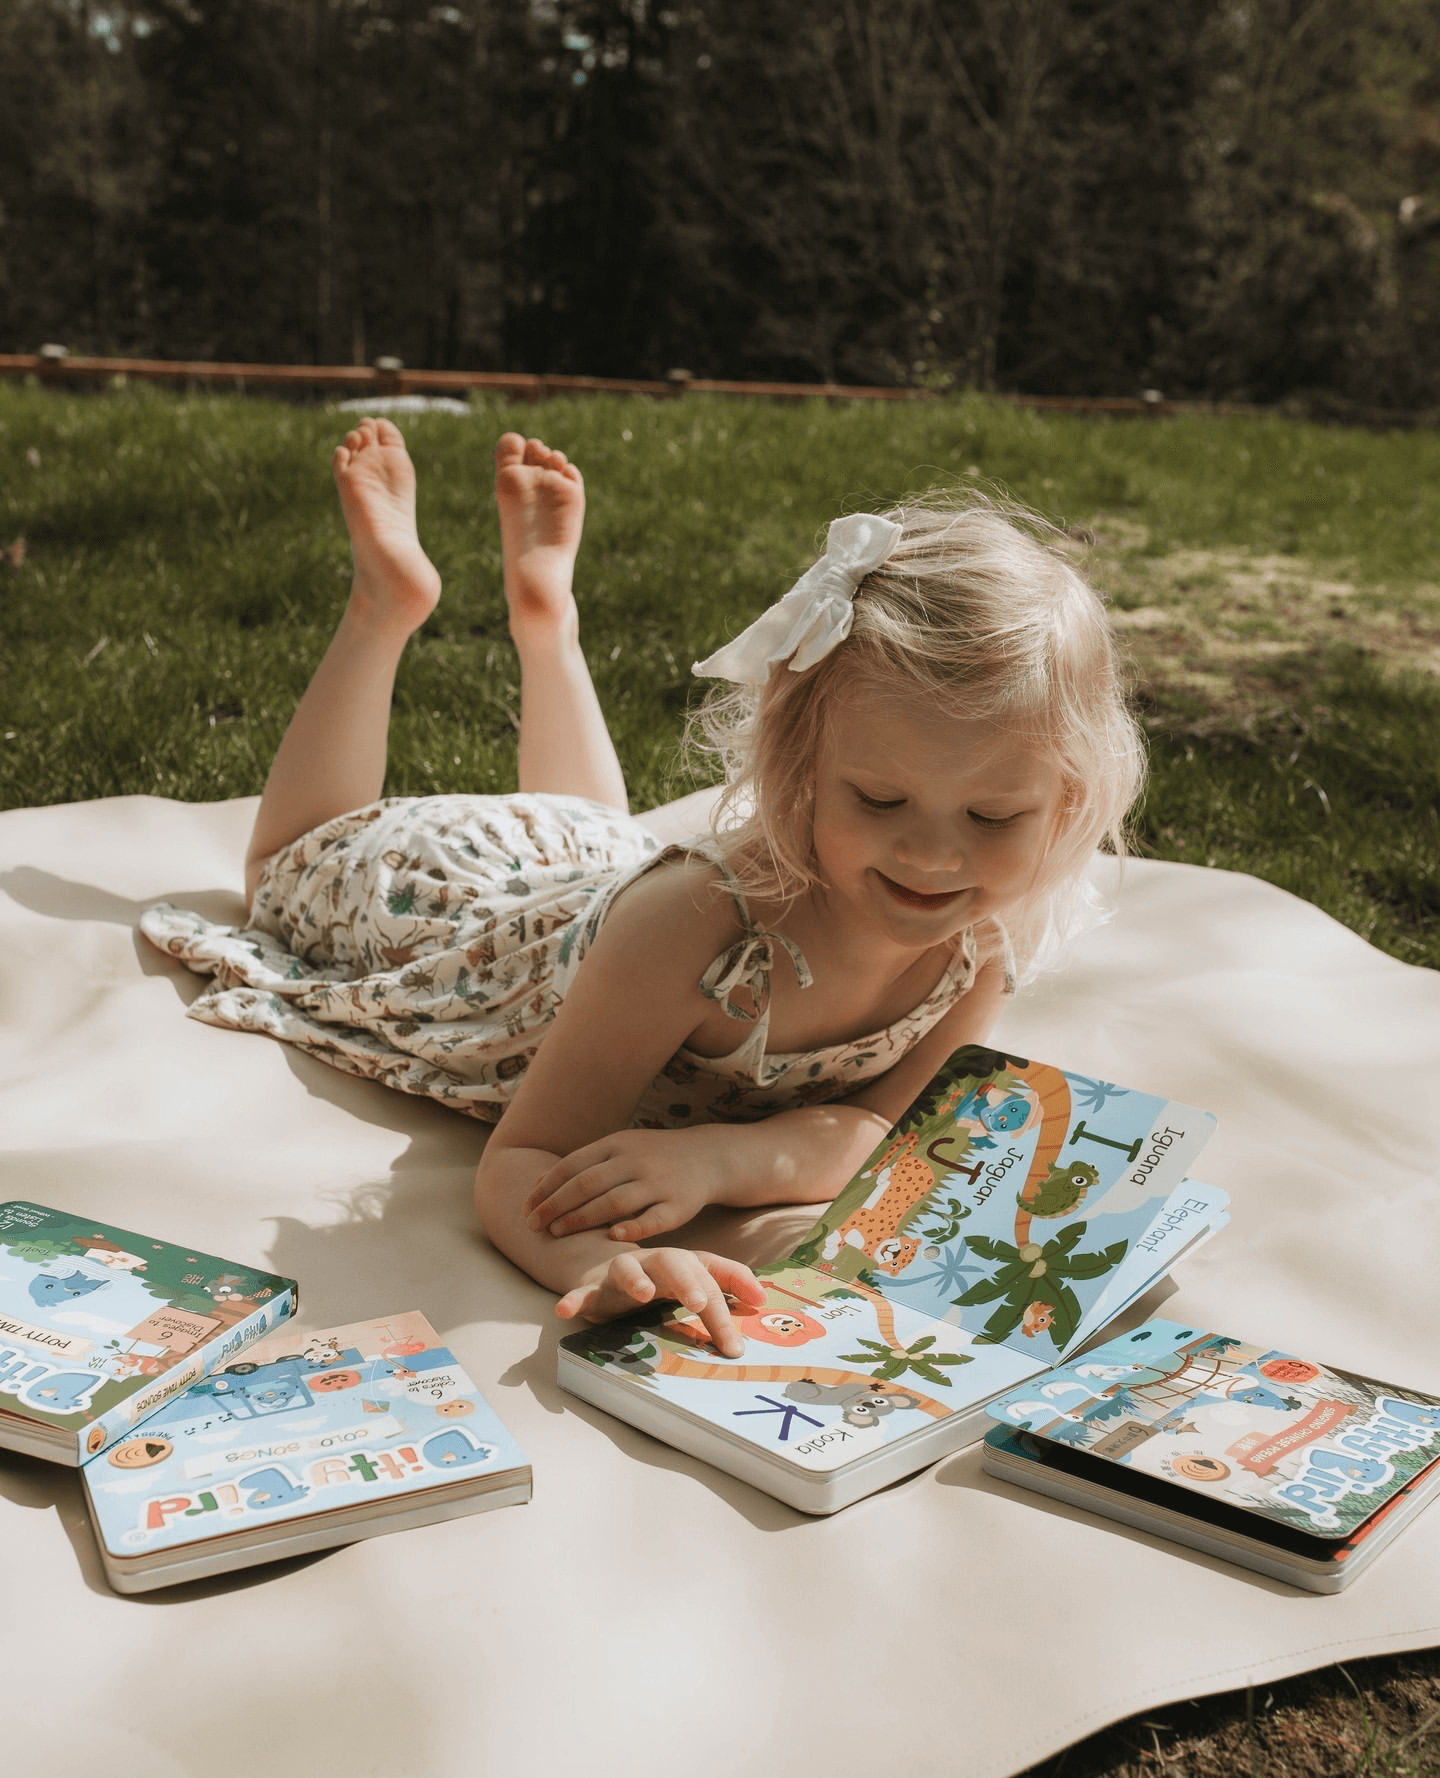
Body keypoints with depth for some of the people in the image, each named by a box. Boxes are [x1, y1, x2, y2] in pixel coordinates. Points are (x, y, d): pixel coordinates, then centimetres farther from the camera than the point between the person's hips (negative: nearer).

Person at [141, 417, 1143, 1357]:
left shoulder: (993, 930, -33)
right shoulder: (696, 925, -49)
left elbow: (864, 1116, -27)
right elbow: (516, 1165, -42)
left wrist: (720, 1156, -49)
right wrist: (599, 1262, -66)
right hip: (482, 905, -3)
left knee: (591, 818, 41)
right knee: (300, 864, 29)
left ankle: (545, 608, 47)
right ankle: (392, 598, 31)